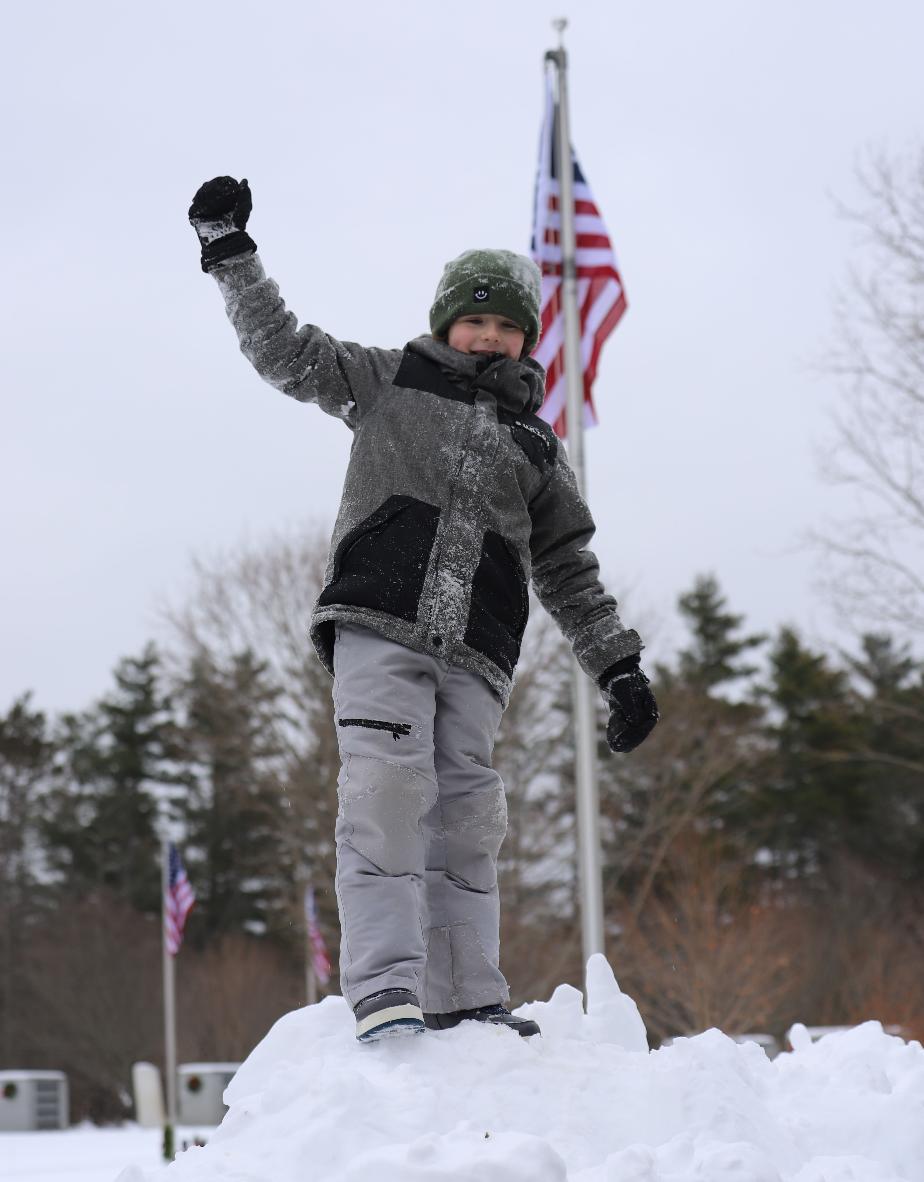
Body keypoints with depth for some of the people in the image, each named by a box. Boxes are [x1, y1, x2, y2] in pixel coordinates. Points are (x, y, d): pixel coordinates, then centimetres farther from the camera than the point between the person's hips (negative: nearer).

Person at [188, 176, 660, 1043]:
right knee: (386, 795, -18)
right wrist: (228, 248, 5)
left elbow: (569, 573, 24)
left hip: (476, 653, 4)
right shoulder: (389, 382, 17)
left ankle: (464, 1003, 3)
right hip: (380, 628, -3)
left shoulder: (536, 447, 24)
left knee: (465, 820, -1)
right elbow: (283, 351, 13)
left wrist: (620, 668, 15)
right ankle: (385, 994, -22)